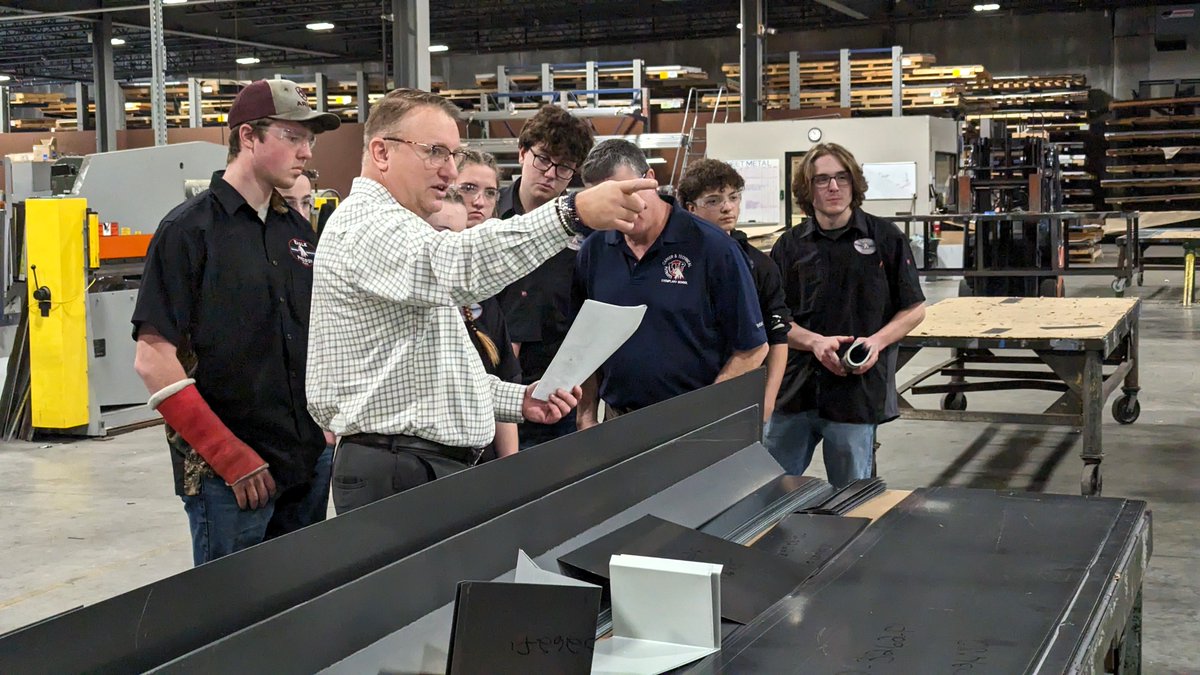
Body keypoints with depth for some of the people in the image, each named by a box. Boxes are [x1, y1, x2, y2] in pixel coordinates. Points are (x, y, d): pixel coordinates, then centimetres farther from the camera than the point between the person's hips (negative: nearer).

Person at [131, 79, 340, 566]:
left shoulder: (297, 230, 11)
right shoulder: (189, 229, -9)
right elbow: (153, 359, -14)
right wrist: (229, 456, -17)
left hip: (309, 460, 7)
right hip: (226, 472, -6)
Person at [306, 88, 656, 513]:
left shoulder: (393, 227, 23)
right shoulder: (367, 224, -13)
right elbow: (459, 263, -36)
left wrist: (517, 400, 13)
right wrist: (573, 212, -43)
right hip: (399, 477, -10)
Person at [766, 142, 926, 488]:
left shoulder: (885, 238, 2)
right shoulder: (789, 246, 6)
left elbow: (914, 309, 6)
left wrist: (877, 341, -12)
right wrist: (815, 342, -13)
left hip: (858, 391, -2)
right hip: (794, 390, 2)